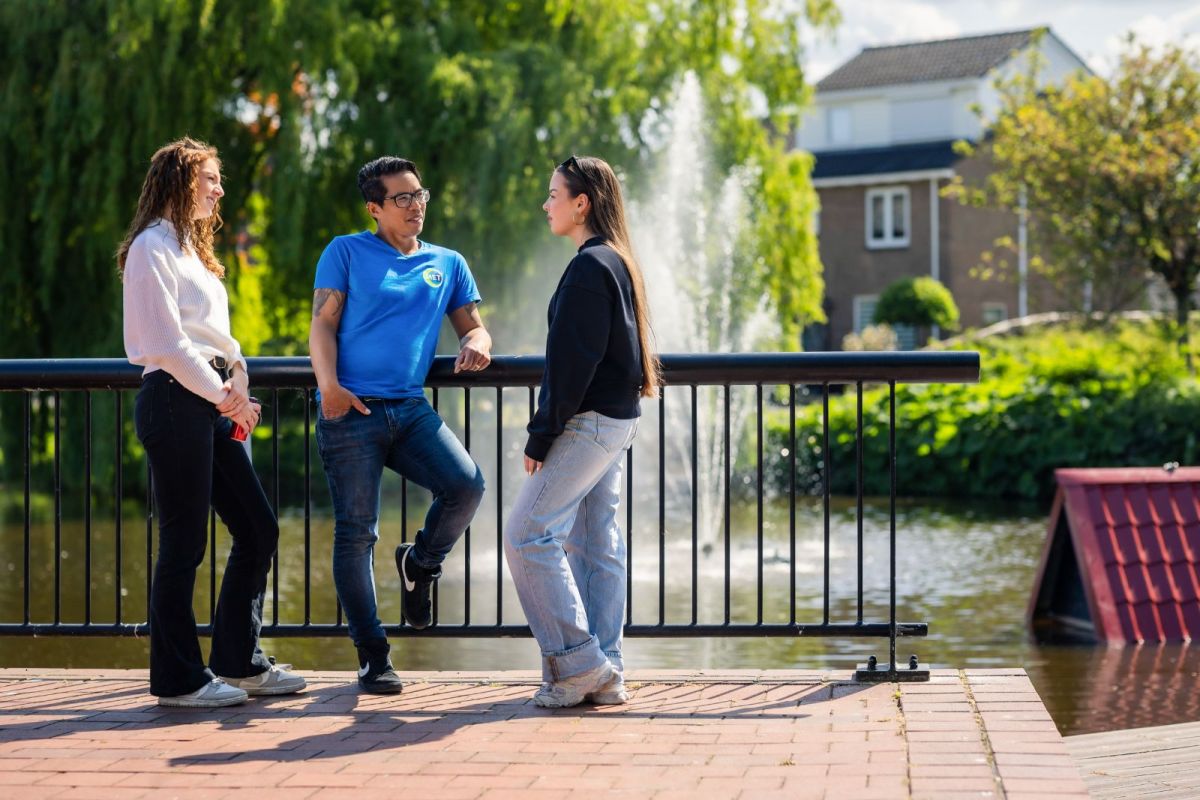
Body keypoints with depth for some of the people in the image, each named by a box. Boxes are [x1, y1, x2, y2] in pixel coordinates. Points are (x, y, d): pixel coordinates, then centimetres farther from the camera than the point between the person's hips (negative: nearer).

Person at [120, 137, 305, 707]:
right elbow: (168, 344, -15)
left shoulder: (189, 248, 22)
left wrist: (236, 391, 4)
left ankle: (239, 661, 18)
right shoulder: (152, 247, -8)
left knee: (258, 529, 9)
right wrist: (224, 395, -10)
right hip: (174, 401, -10)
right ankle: (177, 680, 4)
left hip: (210, 404, 10)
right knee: (183, 544, -4)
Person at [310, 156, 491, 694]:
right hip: (351, 412, -3)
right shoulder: (347, 252, 8)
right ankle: (373, 657, 6)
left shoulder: (447, 264, 18)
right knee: (356, 533, -3)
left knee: (466, 485, -21)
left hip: (411, 408, 3)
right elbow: (323, 325, 1)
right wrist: (328, 384, -15)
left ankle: (421, 562, 9)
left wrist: (476, 345, -8)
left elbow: (473, 327, 17)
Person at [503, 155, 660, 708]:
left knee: (528, 535, -8)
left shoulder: (589, 267, -14)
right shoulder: (619, 263, 16)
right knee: (595, 543, 9)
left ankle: (577, 662, -7)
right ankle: (604, 673, 11)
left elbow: (572, 362, -19)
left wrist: (541, 435, -15)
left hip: (589, 422, -10)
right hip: (615, 419, 10)